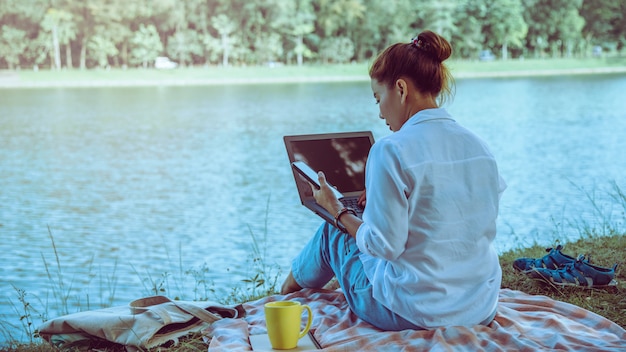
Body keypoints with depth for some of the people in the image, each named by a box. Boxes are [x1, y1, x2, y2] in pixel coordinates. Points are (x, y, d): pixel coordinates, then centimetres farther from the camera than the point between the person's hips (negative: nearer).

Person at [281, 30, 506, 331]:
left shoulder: (392, 151, -19)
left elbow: (384, 246, -18)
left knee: (332, 233, 20)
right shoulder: (480, 147, 2)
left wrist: (338, 212, -1)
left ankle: (287, 292, 51)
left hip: (413, 314, -6)